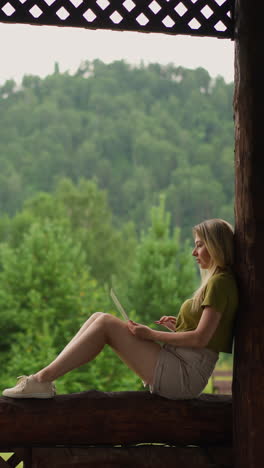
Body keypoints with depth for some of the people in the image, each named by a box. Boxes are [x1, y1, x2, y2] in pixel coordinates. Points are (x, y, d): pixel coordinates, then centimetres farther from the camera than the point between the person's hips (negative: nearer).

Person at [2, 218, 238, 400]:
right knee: (98, 317, 0)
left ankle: (42, 380, -17)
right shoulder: (216, 281, 21)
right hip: (181, 373, 9)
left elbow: (201, 338, -19)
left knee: (106, 323, -17)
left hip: (184, 377, -9)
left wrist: (152, 334, -12)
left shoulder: (220, 282, -9)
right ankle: (44, 379, -9)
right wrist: (179, 327, 12)